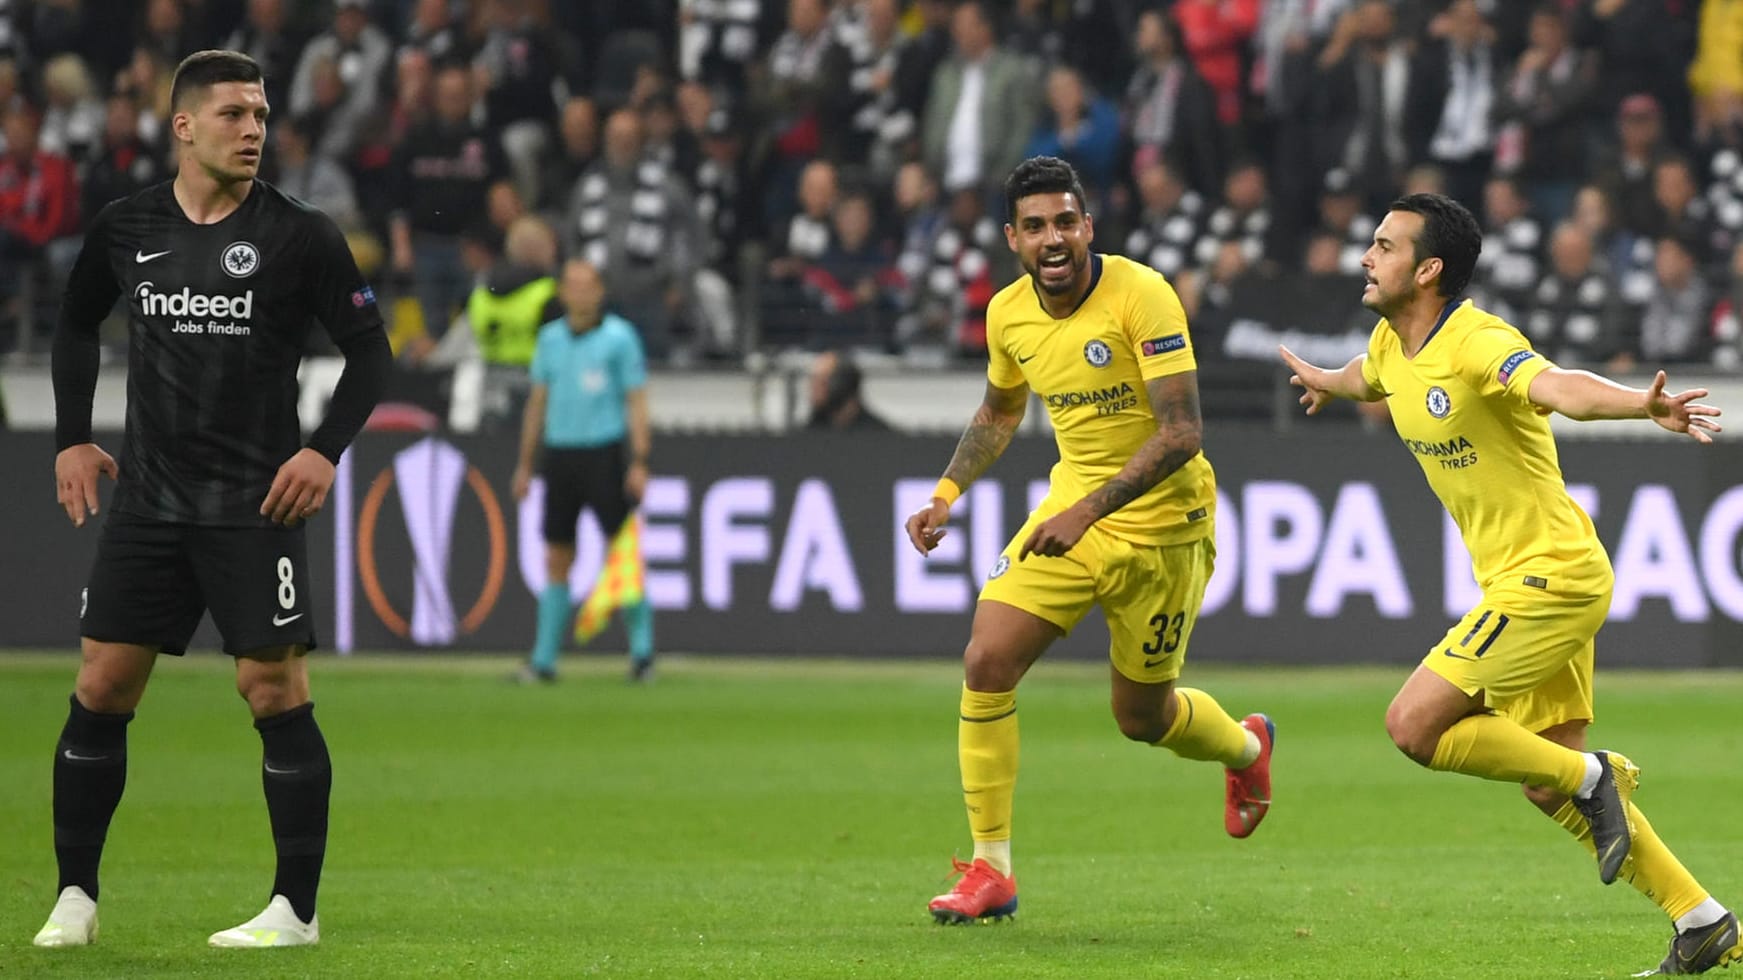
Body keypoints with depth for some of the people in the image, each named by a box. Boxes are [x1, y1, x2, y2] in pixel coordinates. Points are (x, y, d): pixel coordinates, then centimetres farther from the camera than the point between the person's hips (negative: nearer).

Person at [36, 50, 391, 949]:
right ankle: (74, 898, 10)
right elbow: (76, 325, 22)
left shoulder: (299, 235, -5)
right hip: (146, 497, 3)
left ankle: (296, 909, 1)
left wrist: (326, 450, -12)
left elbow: (369, 347, -1)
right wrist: (72, 439, 15)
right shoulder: (126, 228, 5)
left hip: (255, 503, -3)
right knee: (100, 689, 0)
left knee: (273, 690, -7)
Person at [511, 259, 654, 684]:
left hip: (605, 453, -4)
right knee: (556, 561, 4)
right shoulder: (550, 338, 11)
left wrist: (639, 463, -12)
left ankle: (642, 649, 2)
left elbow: (636, 401, -4)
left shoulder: (620, 336, -2)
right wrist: (525, 464, 14)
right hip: (559, 454, 4)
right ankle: (544, 660, 6)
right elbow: (537, 402, 16)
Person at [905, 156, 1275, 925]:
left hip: (1163, 522, -5)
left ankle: (1246, 747, 45)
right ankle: (989, 869, -5)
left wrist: (1089, 512, -32)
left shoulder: (1141, 296, -21)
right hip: (1072, 510, 5)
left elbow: (1182, 432, -25)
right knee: (986, 662, -14)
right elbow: (1000, 411, 20)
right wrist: (947, 494, 7)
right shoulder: (1008, 314, -2)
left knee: (1142, 717, 8)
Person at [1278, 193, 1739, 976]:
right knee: (1546, 786, 9)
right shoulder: (1392, 343, 7)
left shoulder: (1477, 342, -21)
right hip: (1519, 584, 9)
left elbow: (1557, 387, -41)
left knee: (1415, 726, -16)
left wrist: (1642, 405, -60)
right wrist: (1326, 381, 55)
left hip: (1549, 578, -9)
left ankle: (1593, 776, -3)